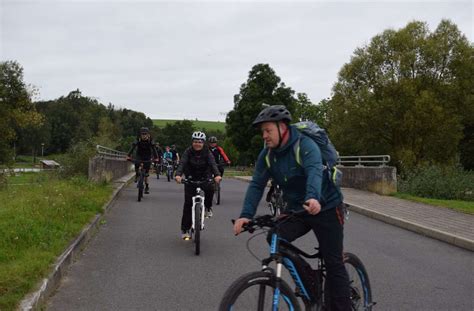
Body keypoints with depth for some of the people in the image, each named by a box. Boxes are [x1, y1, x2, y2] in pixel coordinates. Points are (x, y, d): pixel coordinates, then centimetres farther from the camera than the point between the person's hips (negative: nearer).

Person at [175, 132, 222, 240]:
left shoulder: (207, 153, -10)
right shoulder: (188, 152, -10)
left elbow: (213, 164, -25)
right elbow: (182, 163, -24)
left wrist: (217, 175, -46)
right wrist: (178, 175, -45)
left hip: (204, 178, 0)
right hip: (190, 179, 1)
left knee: (210, 188, -34)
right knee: (188, 203, -6)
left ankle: (208, 207, -3)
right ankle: (185, 230, 3)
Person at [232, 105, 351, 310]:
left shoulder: (305, 145, -21)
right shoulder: (267, 155, -3)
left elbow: (314, 171, -39)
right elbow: (256, 185, -10)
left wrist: (313, 198, -59)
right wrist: (246, 215, -25)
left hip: (325, 208, -5)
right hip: (296, 208, 5)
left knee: (333, 262, -4)